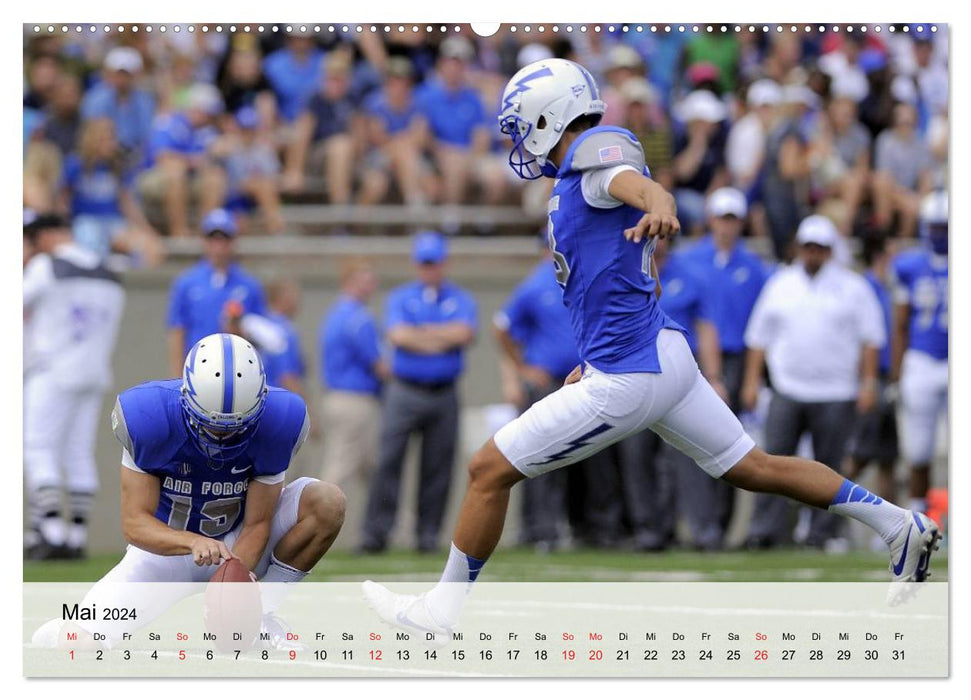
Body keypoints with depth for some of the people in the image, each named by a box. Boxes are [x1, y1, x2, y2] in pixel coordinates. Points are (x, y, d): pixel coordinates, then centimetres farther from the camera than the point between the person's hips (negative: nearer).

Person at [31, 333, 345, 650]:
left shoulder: (278, 421, -22)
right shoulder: (148, 418, -26)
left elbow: (256, 525, -17)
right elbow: (134, 523, -23)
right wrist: (193, 542, -43)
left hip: (238, 544, 2)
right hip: (165, 546, -1)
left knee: (327, 502, -24)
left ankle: (262, 611, -11)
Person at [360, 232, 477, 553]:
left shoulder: (461, 300, 10)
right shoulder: (400, 297, 9)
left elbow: (464, 334, -9)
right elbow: (397, 335, -8)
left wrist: (420, 332, -5)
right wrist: (442, 339, -7)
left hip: (443, 394, 1)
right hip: (404, 392, -1)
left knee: (438, 467, 1)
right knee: (388, 461, -8)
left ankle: (428, 534, 8)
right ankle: (376, 533, -8)